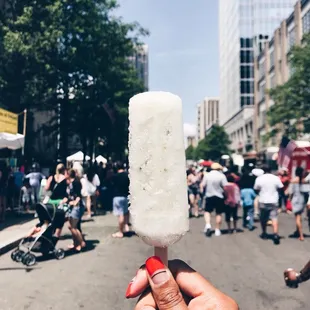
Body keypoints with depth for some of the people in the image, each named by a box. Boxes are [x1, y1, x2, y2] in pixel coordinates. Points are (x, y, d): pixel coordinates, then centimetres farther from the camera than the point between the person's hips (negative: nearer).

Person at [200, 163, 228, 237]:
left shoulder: (207, 175, -2)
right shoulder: (222, 176, -8)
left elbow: (202, 185, 0)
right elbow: (225, 186, -11)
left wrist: (202, 190, 18)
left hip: (209, 196, 1)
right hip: (219, 197, -1)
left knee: (207, 211, 13)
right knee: (219, 214, 8)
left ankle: (208, 225, -8)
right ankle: (217, 230, 13)